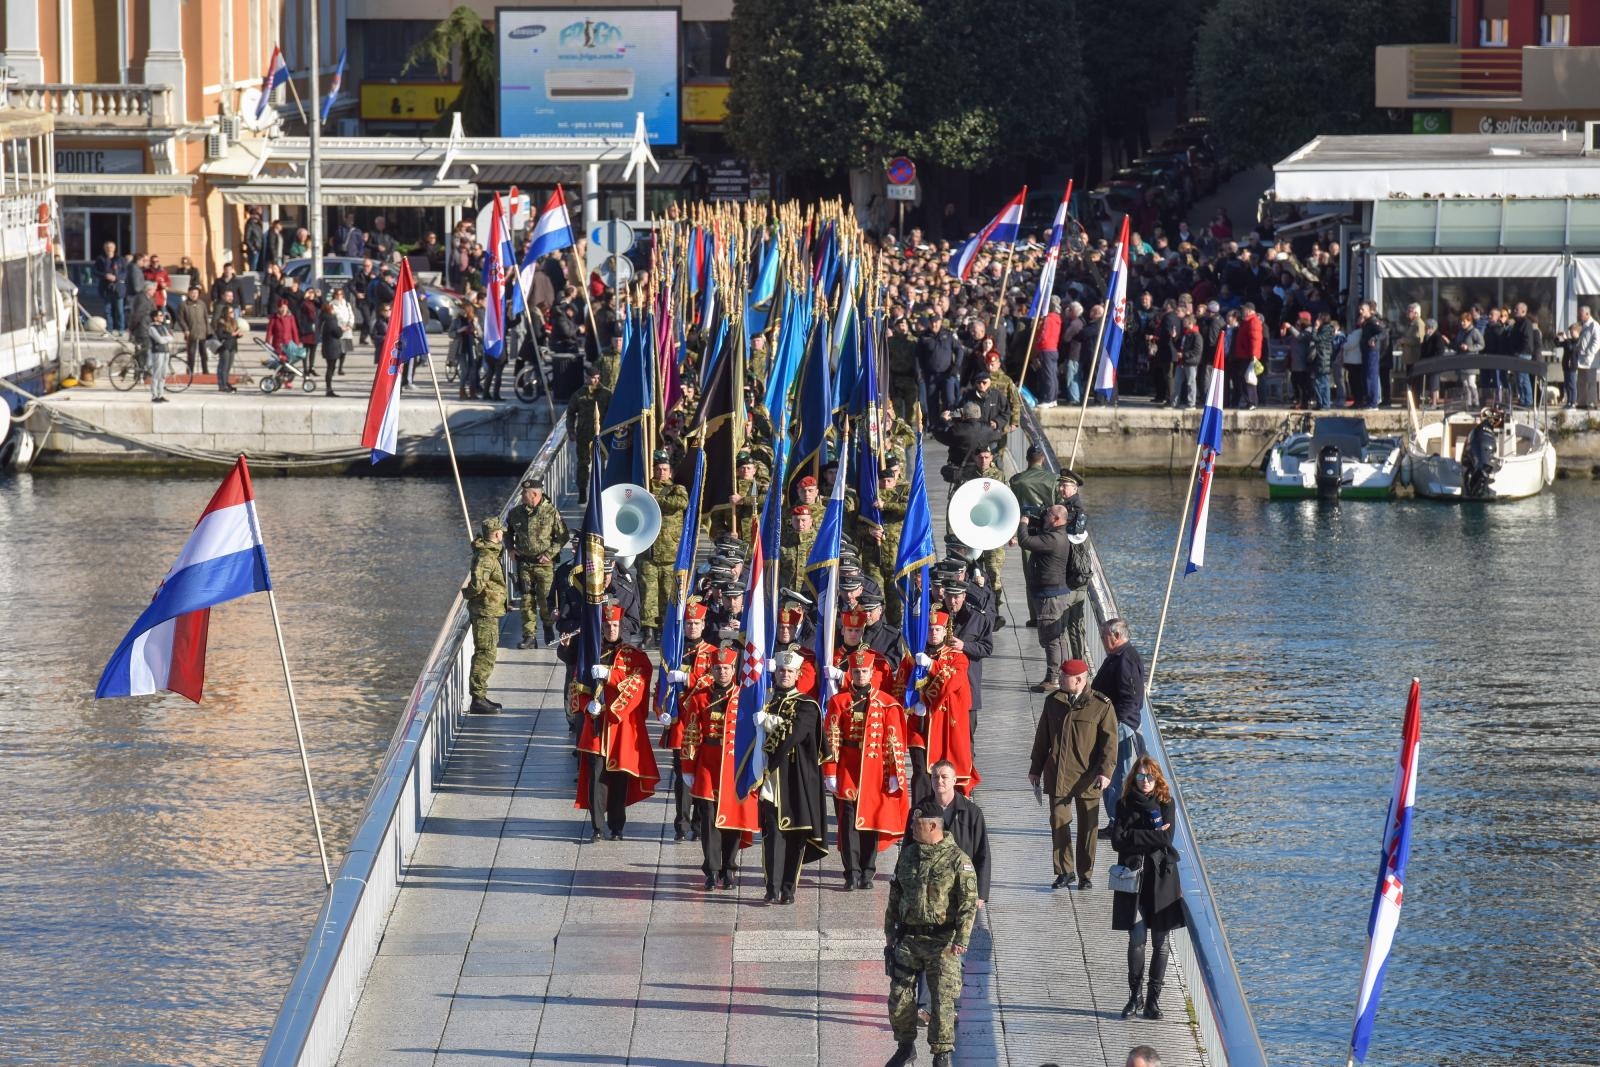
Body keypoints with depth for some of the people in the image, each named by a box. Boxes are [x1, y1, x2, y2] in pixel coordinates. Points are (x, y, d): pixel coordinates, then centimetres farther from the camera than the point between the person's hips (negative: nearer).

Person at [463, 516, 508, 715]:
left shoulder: (488, 552, 12)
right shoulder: (486, 556, -21)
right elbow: (477, 583, -30)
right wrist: (468, 593, -12)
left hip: (488, 611, 10)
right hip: (486, 611, -10)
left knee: (486, 654, 17)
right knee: (485, 655, -8)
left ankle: (480, 696, 24)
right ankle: (477, 700, -7)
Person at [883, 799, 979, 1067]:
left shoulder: (957, 859, -9)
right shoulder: (907, 855, 9)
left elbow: (969, 902, -12)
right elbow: (895, 896, 18)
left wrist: (961, 939, -19)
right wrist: (889, 931, 18)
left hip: (942, 942, -5)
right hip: (908, 939, 5)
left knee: (942, 1000, -4)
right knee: (899, 997, 5)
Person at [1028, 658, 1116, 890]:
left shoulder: (1101, 705, -6)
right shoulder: (1053, 701, 7)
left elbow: (1109, 741, -7)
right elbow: (1042, 737, 14)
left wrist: (1105, 771, -16)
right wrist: (1035, 768, 14)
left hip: (1087, 776, -3)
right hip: (1057, 775, 3)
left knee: (1087, 827, 5)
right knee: (1059, 823, 1)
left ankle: (1085, 875, 15)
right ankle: (1064, 872, 12)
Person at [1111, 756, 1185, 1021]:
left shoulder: (1165, 804, 4)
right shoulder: (1126, 805, 6)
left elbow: (1166, 839, -9)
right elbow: (1117, 840, -6)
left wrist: (1135, 838, -10)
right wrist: (1153, 836, -10)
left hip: (1161, 878, 0)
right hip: (1134, 878, 0)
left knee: (1160, 941, 3)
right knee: (1137, 938, -5)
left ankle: (1154, 998, 10)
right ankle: (1135, 995, 7)